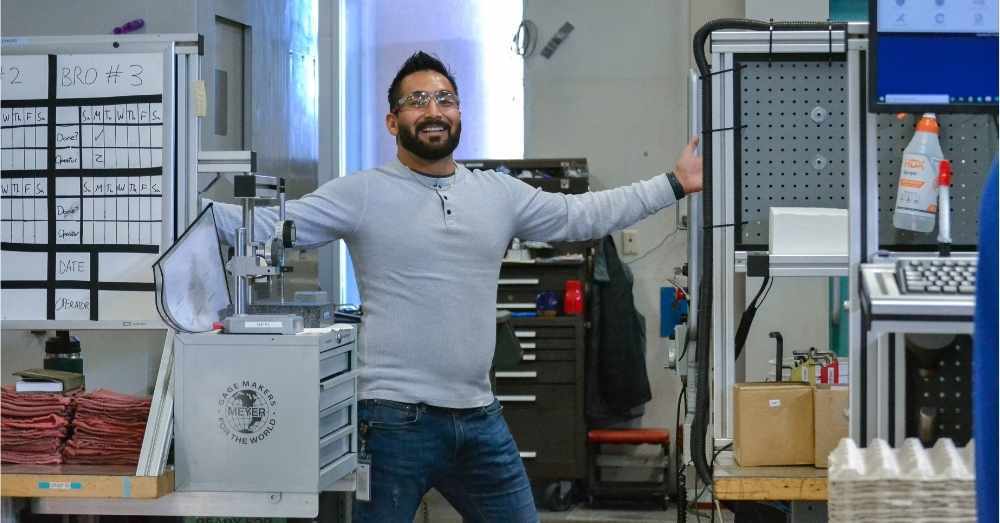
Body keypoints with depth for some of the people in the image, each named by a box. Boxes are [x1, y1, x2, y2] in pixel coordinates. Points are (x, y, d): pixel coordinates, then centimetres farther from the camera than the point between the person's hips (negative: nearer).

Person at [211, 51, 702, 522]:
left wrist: (675, 184, 14)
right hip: (395, 419, -5)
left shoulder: (500, 194, 11)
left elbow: (584, 214, 16)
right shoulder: (362, 194, -4)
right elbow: (266, 225, -9)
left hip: (480, 418, 5)